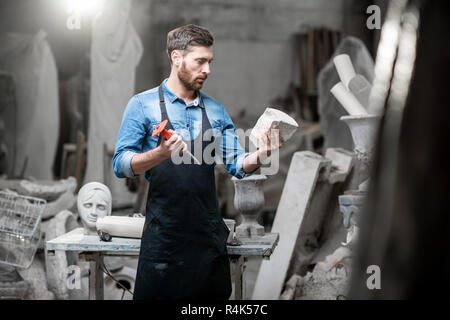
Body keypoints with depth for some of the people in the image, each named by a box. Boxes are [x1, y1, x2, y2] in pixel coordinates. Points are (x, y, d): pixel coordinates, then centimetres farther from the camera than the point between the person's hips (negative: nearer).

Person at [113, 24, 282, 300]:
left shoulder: (216, 111, 11)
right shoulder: (143, 105, -2)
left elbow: (237, 165, 8)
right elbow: (121, 165, -7)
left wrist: (260, 154, -14)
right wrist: (161, 154, -26)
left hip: (209, 233, 4)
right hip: (164, 233, -4)